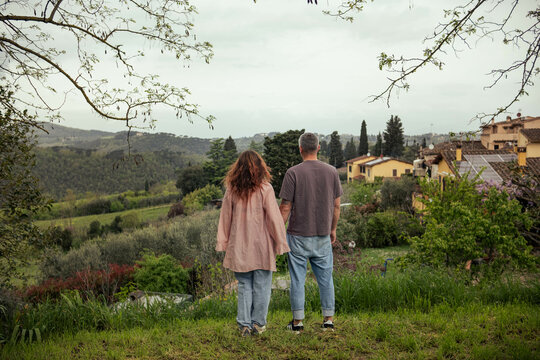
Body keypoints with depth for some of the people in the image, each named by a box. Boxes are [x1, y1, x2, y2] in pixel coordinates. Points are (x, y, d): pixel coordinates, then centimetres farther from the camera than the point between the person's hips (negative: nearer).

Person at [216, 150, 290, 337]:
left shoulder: (231, 190, -1)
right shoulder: (265, 189, -10)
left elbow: (225, 218, 6)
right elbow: (274, 218, -8)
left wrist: (223, 243, 14)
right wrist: (280, 243, -1)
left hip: (240, 246, 3)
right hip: (261, 245, -3)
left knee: (244, 285, 12)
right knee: (261, 285, 9)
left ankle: (244, 323, 12)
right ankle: (258, 322, 17)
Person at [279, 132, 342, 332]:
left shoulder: (293, 173, -10)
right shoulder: (331, 172, 1)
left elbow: (285, 207, -10)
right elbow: (336, 205, 6)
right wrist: (333, 229, 18)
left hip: (298, 235, -3)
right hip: (323, 235, 3)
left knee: (298, 279, 5)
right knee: (325, 278, 12)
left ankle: (297, 321, 12)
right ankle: (328, 319, 18)